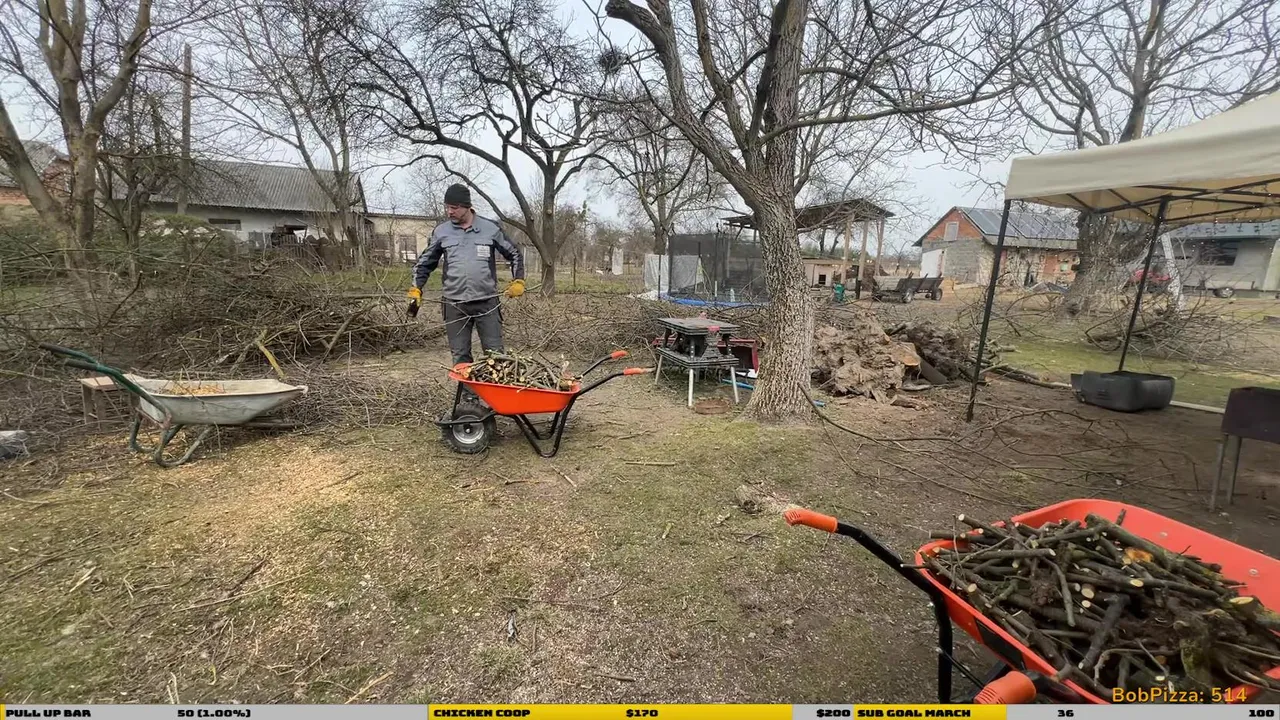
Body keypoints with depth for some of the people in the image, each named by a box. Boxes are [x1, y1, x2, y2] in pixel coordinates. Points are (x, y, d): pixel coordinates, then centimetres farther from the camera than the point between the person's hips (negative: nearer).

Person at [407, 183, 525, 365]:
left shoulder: (491, 228, 0)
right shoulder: (441, 231, 5)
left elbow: (514, 254, 10)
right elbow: (425, 263, 13)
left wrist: (518, 281, 0)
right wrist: (416, 290, 2)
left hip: (487, 302, -2)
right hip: (455, 304, 2)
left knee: (495, 354, 3)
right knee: (460, 355, 8)